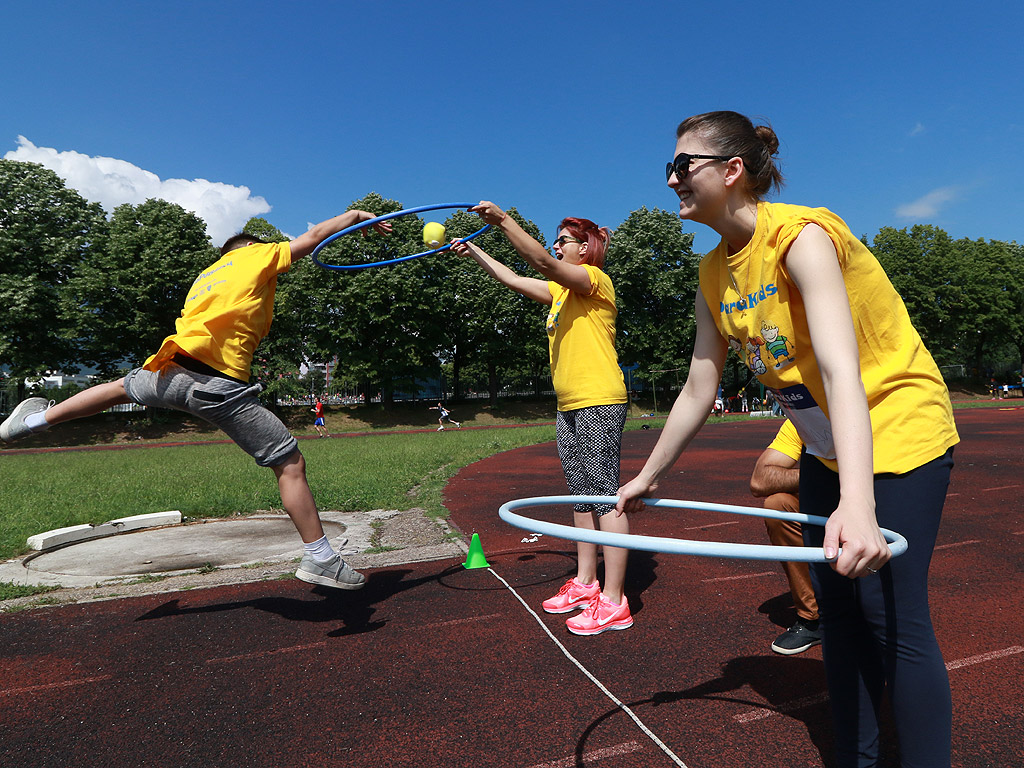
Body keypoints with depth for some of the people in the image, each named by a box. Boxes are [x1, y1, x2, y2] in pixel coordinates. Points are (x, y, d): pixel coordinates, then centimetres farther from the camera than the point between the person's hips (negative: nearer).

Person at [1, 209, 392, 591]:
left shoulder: (204, 276, 31)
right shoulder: (256, 255, 12)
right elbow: (312, 237, 13)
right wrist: (356, 215, 23)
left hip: (174, 369, 8)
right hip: (220, 384, -7)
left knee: (125, 386, 41)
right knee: (291, 464, -3)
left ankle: (36, 419, 57)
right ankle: (320, 559, -2)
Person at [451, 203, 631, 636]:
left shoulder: (595, 278, -5)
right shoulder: (562, 289, 22)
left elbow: (544, 263, -21)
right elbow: (514, 280, 23)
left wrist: (503, 220, -21)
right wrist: (474, 252, 19)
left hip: (599, 403, -10)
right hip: (569, 406, 10)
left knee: (605, 495, -9)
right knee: (581, 496, 12)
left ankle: (613, 602, -4)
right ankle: (585, 583, 23)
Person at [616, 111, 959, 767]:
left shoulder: (801, 234, -23)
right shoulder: (714, 275, -1)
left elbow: (841, 371, -36)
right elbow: (698, 391, 3)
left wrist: (858, 501, -47)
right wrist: (649, 477, 7)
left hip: (900, 429, -7)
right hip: (826, 448, 7)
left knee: (893, 619, -8)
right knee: (837, 607, 12)